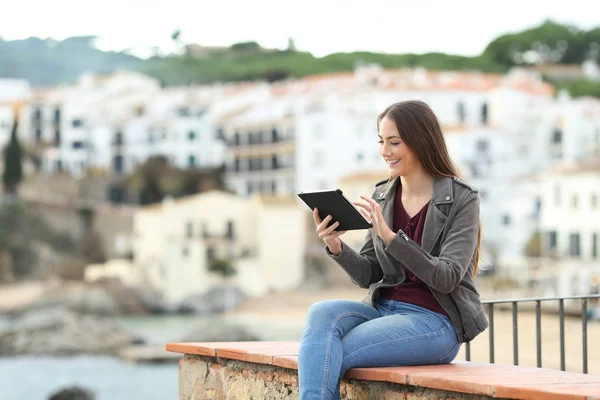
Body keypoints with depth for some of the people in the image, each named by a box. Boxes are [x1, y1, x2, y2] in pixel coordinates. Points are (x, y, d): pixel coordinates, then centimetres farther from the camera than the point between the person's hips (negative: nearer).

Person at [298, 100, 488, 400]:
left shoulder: (461, 199, -6)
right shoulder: (382, 197, 10)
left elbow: (447, 278, -15)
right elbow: (368, 276, 10)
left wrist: (390, 236, -25)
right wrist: (337, 248, -12)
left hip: (434, 321, -5)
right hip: (383, 307, 6)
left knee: (324, 358, -25)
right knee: (321, 314, -27)